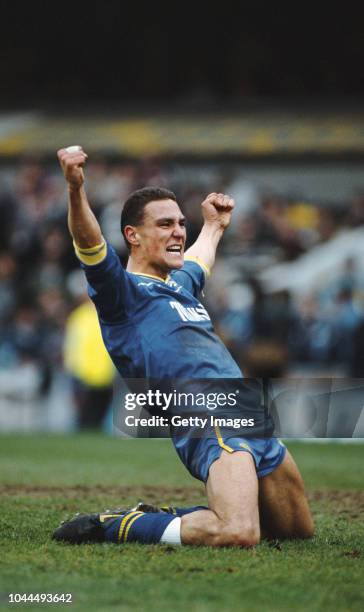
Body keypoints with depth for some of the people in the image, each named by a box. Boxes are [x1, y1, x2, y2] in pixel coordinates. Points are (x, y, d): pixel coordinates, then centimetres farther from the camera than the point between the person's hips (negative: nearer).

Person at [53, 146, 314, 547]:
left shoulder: (181, 284, 24)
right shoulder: (124, 292, -2)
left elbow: (197, 258, 49)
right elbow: (91, 246, -22)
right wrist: (76, 190, -38)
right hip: (209, 423, -10)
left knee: (299, 529, 18)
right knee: (238, 534, -31)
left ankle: (169, 518, 23)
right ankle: (113, 527, -10)